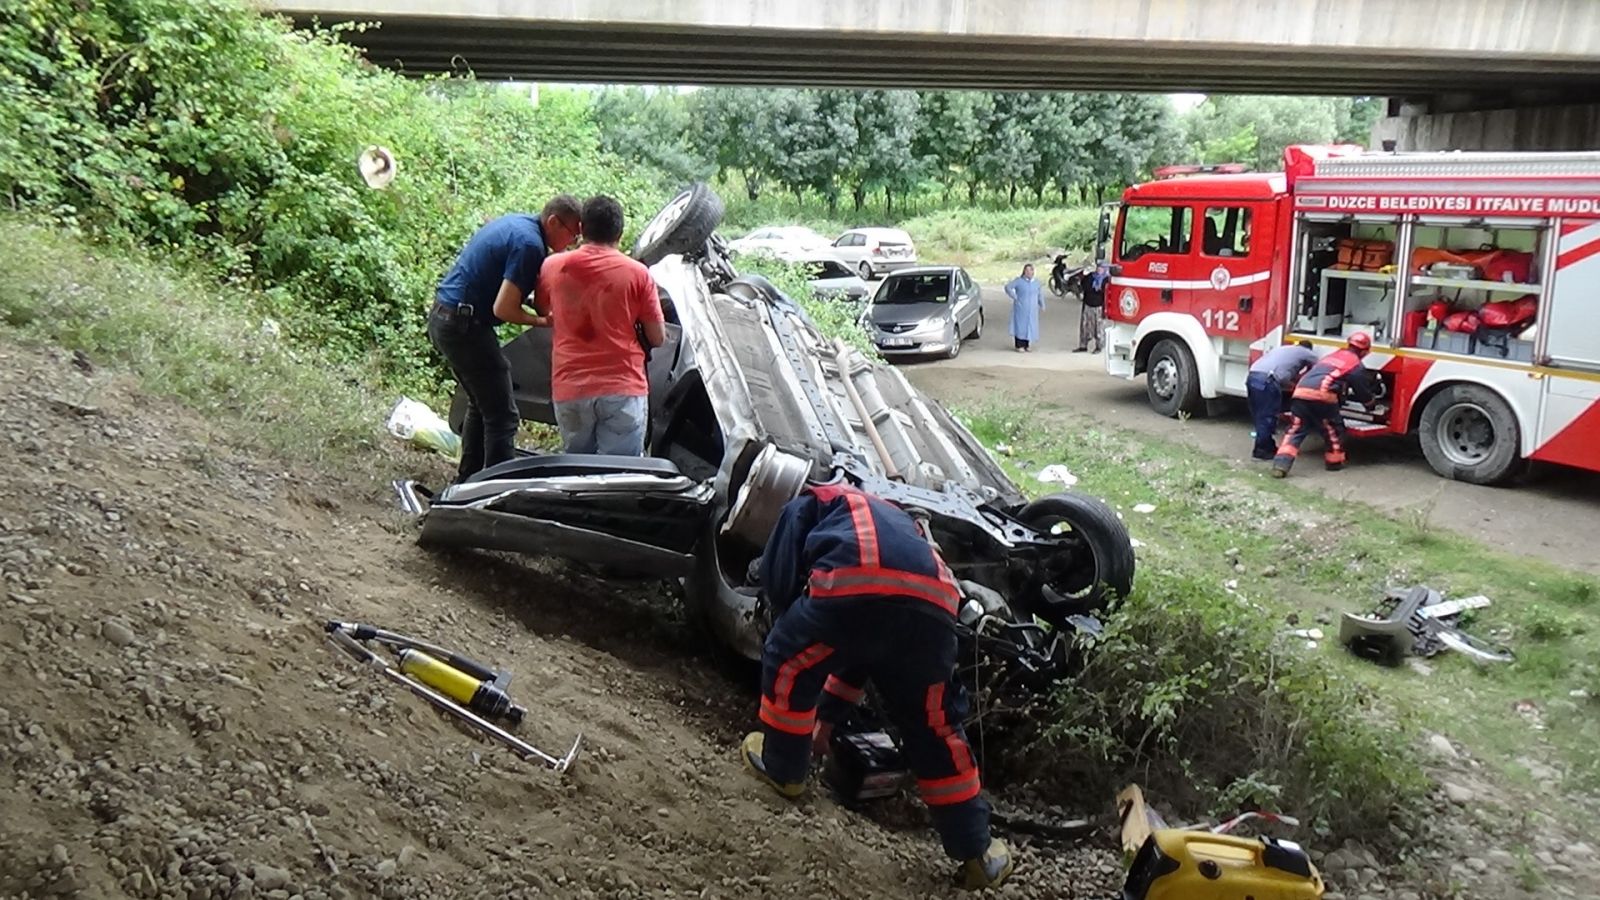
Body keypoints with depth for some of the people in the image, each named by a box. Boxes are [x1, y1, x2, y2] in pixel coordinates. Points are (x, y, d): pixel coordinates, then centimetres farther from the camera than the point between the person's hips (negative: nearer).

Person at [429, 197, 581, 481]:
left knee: (481, 404, 23)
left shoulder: (518, 222, 12)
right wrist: (542, 322, -9)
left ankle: (467, 483, 32)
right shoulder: (530, 243, -19)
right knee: (502, 416, -5)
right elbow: (503, 309, -23)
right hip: (464, 326, -11)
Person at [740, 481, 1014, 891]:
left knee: (788, 663, 24)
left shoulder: (810, 504, 34)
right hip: (933, 603, 6)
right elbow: (872, 644, 46)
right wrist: (830, 714, 52)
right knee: (935, 725, 20)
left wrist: (803, 630, 37)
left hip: (856, 586, -5)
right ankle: (976, 852, 26)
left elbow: (778, 579, 17)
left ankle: (781, 768, 38)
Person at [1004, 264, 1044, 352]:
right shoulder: (1019, 280, -5)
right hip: (1020, 309, -4)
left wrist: (1042, 305, 13)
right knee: (1020, 326, -5)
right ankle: (1020, 346, -1)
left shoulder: (1036, 282, 9)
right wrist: (1015, 297, -11)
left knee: (1030, 326, 5)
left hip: (1032, 311, 4)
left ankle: (1027, 345, 15)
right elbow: (1008, 287, -9)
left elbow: (1040, 294, 17)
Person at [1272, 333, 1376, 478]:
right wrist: (1371, 403, 45)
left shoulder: (1331, 356, 33)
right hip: (1322, 396, -5)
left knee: (1295, 430, 4)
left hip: (1301, 393, 5)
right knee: (1334, 429, 17)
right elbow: (1364, 392, 23)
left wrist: (1342, 395, 58)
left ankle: (1281, 465, -11)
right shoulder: (1357, 366, 13)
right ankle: (1334, 462, 28)